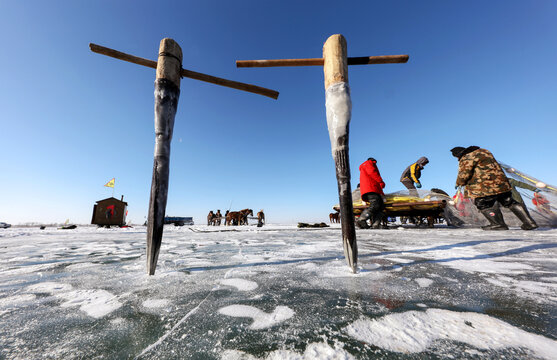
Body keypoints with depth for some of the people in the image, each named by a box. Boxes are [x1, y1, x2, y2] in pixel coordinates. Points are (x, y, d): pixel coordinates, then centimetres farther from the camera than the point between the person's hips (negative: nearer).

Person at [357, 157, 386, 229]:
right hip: (371, 189, -9)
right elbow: (372, 172, -5)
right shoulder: (369, 163, 15)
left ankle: (376, 225, -17)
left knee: (381, 206, -3)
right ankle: (361, 220, -28)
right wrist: (381, 181, -5)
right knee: (375, 205, -22)